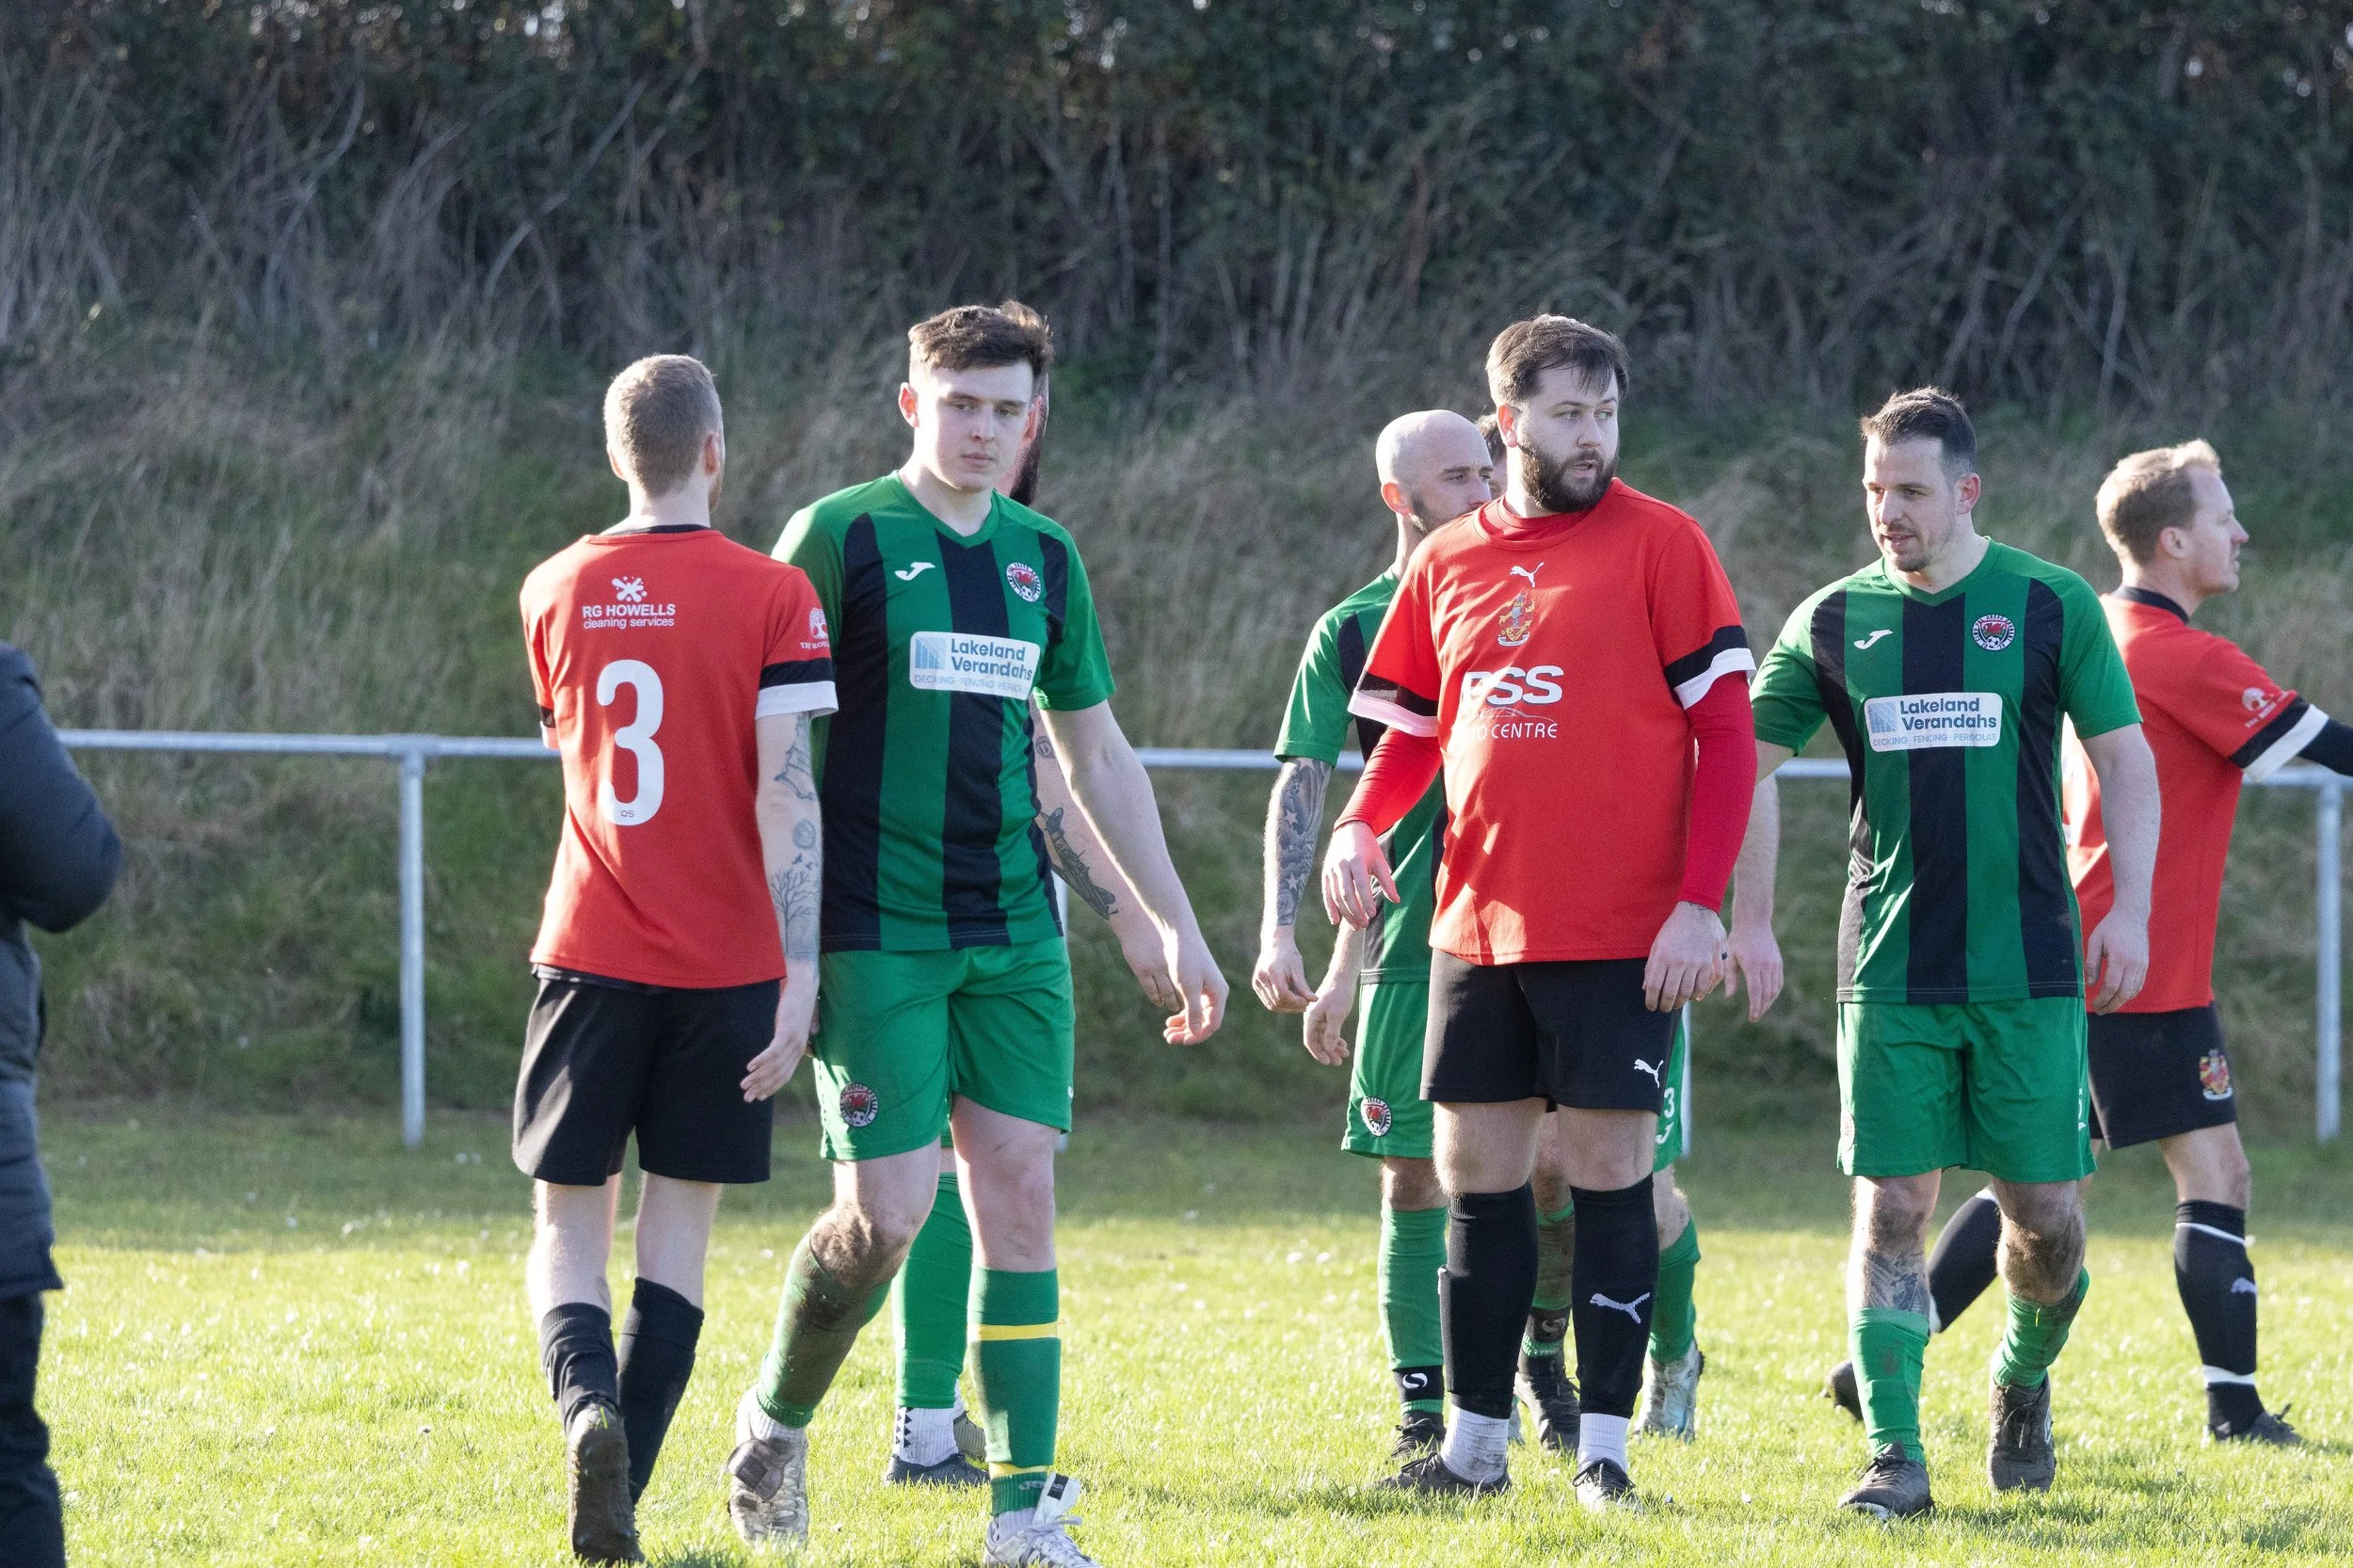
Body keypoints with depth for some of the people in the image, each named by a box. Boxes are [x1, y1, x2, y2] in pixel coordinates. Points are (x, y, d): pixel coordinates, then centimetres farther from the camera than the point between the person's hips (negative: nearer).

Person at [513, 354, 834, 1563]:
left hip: (591, 956, 1)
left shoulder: (556, 592, 5)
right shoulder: (772, 598, -5)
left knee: (568, 1222, 6)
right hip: (726, 957, -1)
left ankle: (588, 1406, -24)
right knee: (678, 1228, 6)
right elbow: (785, 797, -12)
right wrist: (800, 975, -13)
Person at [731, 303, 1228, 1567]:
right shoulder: (841, 538, -3)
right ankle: (775, 1419, 17)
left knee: (1019, 1190, -3)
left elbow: (1100, 759, 21)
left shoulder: (1042, 559, 13)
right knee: (889, 1210, -10)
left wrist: (1176, 927, 18)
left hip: (1014, 933, 5)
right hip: (875, 931, -5)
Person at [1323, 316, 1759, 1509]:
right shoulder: (1448, 563, 10)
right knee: (1477, 1173, 7)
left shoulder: (1658, 544, -4)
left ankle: (1603, 1445, 5)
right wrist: (1360, 826, -2)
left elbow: (1726, 732, -6)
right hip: (1477, 920, 5)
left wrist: (1700, 903, -14)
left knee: (1610, 1170, -2)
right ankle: (1474, 1441, 15)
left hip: (1622, 935, -5)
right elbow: (1413, 729, 19)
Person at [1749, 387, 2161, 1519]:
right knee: (1891, 1206, -6)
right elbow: (1738, 757, 7)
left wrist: (2129, 908, -5)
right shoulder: (1835, 620, 5)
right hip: (1891, 967, 1)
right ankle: (1895, 1456, -4)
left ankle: (2025, 1383, 30)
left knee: (2045, 1214, 1)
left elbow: (2124, 761, 4)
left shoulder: (2050, 606, 1)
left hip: (2028, 967, -1)